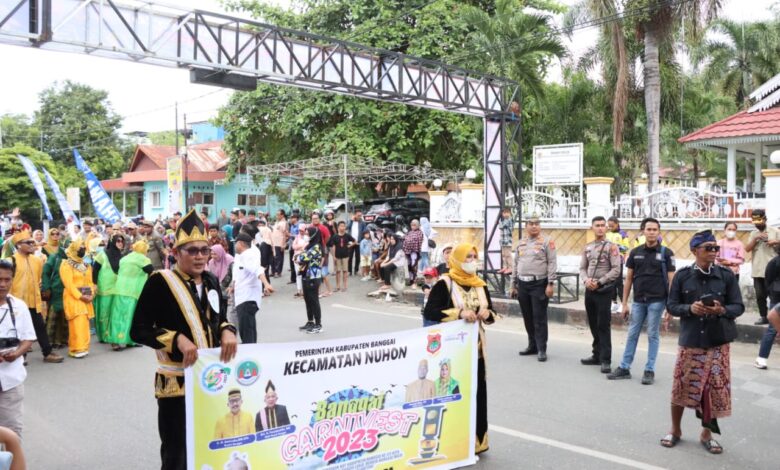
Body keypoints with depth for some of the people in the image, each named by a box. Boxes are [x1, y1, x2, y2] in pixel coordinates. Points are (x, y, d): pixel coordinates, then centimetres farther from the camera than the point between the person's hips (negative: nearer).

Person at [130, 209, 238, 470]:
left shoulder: (211, 281, 6)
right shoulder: (160, 282, -11)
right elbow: (138, 330, -12)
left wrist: (228, 331, -6)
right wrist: (177, 339, -26)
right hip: (176, 382, -6)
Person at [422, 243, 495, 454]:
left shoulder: (480, 285, 9)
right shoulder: (445, 283, -9)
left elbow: (490, 315, 14)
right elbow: (429, 312, -17)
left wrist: (487, 314, -10)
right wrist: (459, 312, -25)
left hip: (476, 347, 5)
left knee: (477, 392, 8)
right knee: (454, 393, -1)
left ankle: (476, 439, 22)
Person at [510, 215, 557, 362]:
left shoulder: (547, 241, -3)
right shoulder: (521, 243, 13)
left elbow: (552, 264, -8)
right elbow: (516, 265, 17)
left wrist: (550, 284, -15)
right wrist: (513, 285, 14)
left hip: (539, 284, -5)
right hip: (523, 284, 5)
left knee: (539, 317, -3)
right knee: (527, 317, 11)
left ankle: (541, 349, 3)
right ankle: (532, 345, 23)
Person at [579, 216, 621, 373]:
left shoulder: (611, 247, -6)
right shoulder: (587, 247, 11)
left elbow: (616, 270, -12)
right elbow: (582, 268, 11)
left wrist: (599, 282, -16)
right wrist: (586, 280, -9)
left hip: (604, 290, -6)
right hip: (589, 290, 6)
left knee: (603, 326, -6)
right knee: (593, 325, 13)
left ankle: (606, 360, -1)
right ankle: (597, 355, 25)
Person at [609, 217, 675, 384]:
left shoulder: (666, 253, -2)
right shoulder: (635, 252, 6)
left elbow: (671, 280, -3)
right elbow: (628, 278, 9)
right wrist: (624, 303, 6)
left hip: (657, 301, -3)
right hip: (638, 301, 3)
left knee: (653, 335, 5)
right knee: (632, 334, 8)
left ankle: (649, 370, 13)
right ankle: (624, 368, 15)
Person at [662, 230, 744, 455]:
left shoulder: (726, 275, -2)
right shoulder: (682, 275, -3)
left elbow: (738, 306, 0)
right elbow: (671, 305, 0)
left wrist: (722, 310, -20)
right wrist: (690, 308, -19)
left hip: (718, 342, 1)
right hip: (689, 341, -1)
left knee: (716, 388, 5)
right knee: (681, 386, 5)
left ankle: (706, 434, 25)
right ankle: (675, 430, 26)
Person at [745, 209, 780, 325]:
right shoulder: (753, 233, 13)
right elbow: (747, 249, 5)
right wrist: (756, 239, -8)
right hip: (757, 270, 4)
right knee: (760, 295, 7)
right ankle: (764, 317, 15)